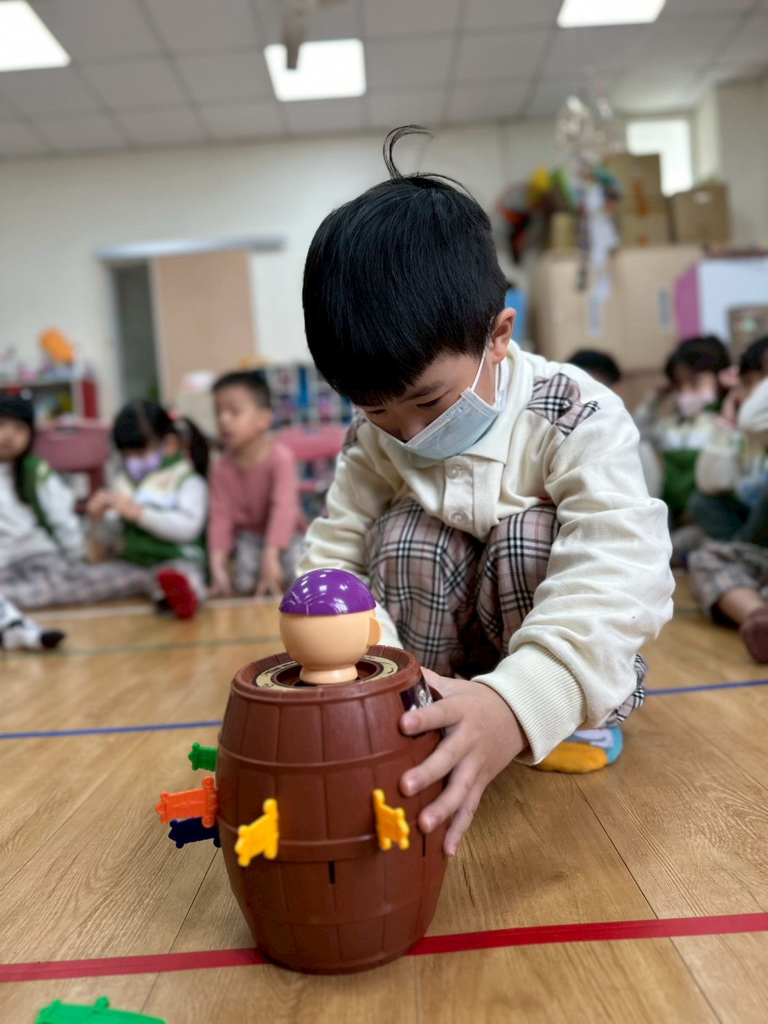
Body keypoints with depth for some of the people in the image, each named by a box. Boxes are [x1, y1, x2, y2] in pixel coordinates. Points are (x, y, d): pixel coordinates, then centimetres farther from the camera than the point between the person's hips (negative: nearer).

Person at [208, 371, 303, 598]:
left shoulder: (280, 457, -20)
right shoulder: (221, 468, -7)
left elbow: (283, 508, -26)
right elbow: (220, 517, -8)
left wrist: (270, 558, -34)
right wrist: (217, 567, -18)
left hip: (286, 536, -2)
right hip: (250, 538, 2)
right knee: (244, 584, -20)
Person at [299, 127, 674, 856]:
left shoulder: (577, 418, -26)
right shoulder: (373, 441, -13)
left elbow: (617, 576, -39)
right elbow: (332, 562, -17)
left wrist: (519, 704, -55)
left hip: (570, 663, -1)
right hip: (448, 661, 2)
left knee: (527, 534, -32)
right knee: (404, 537, -26)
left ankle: (583, 719, -8)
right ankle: (424, 719, -10)